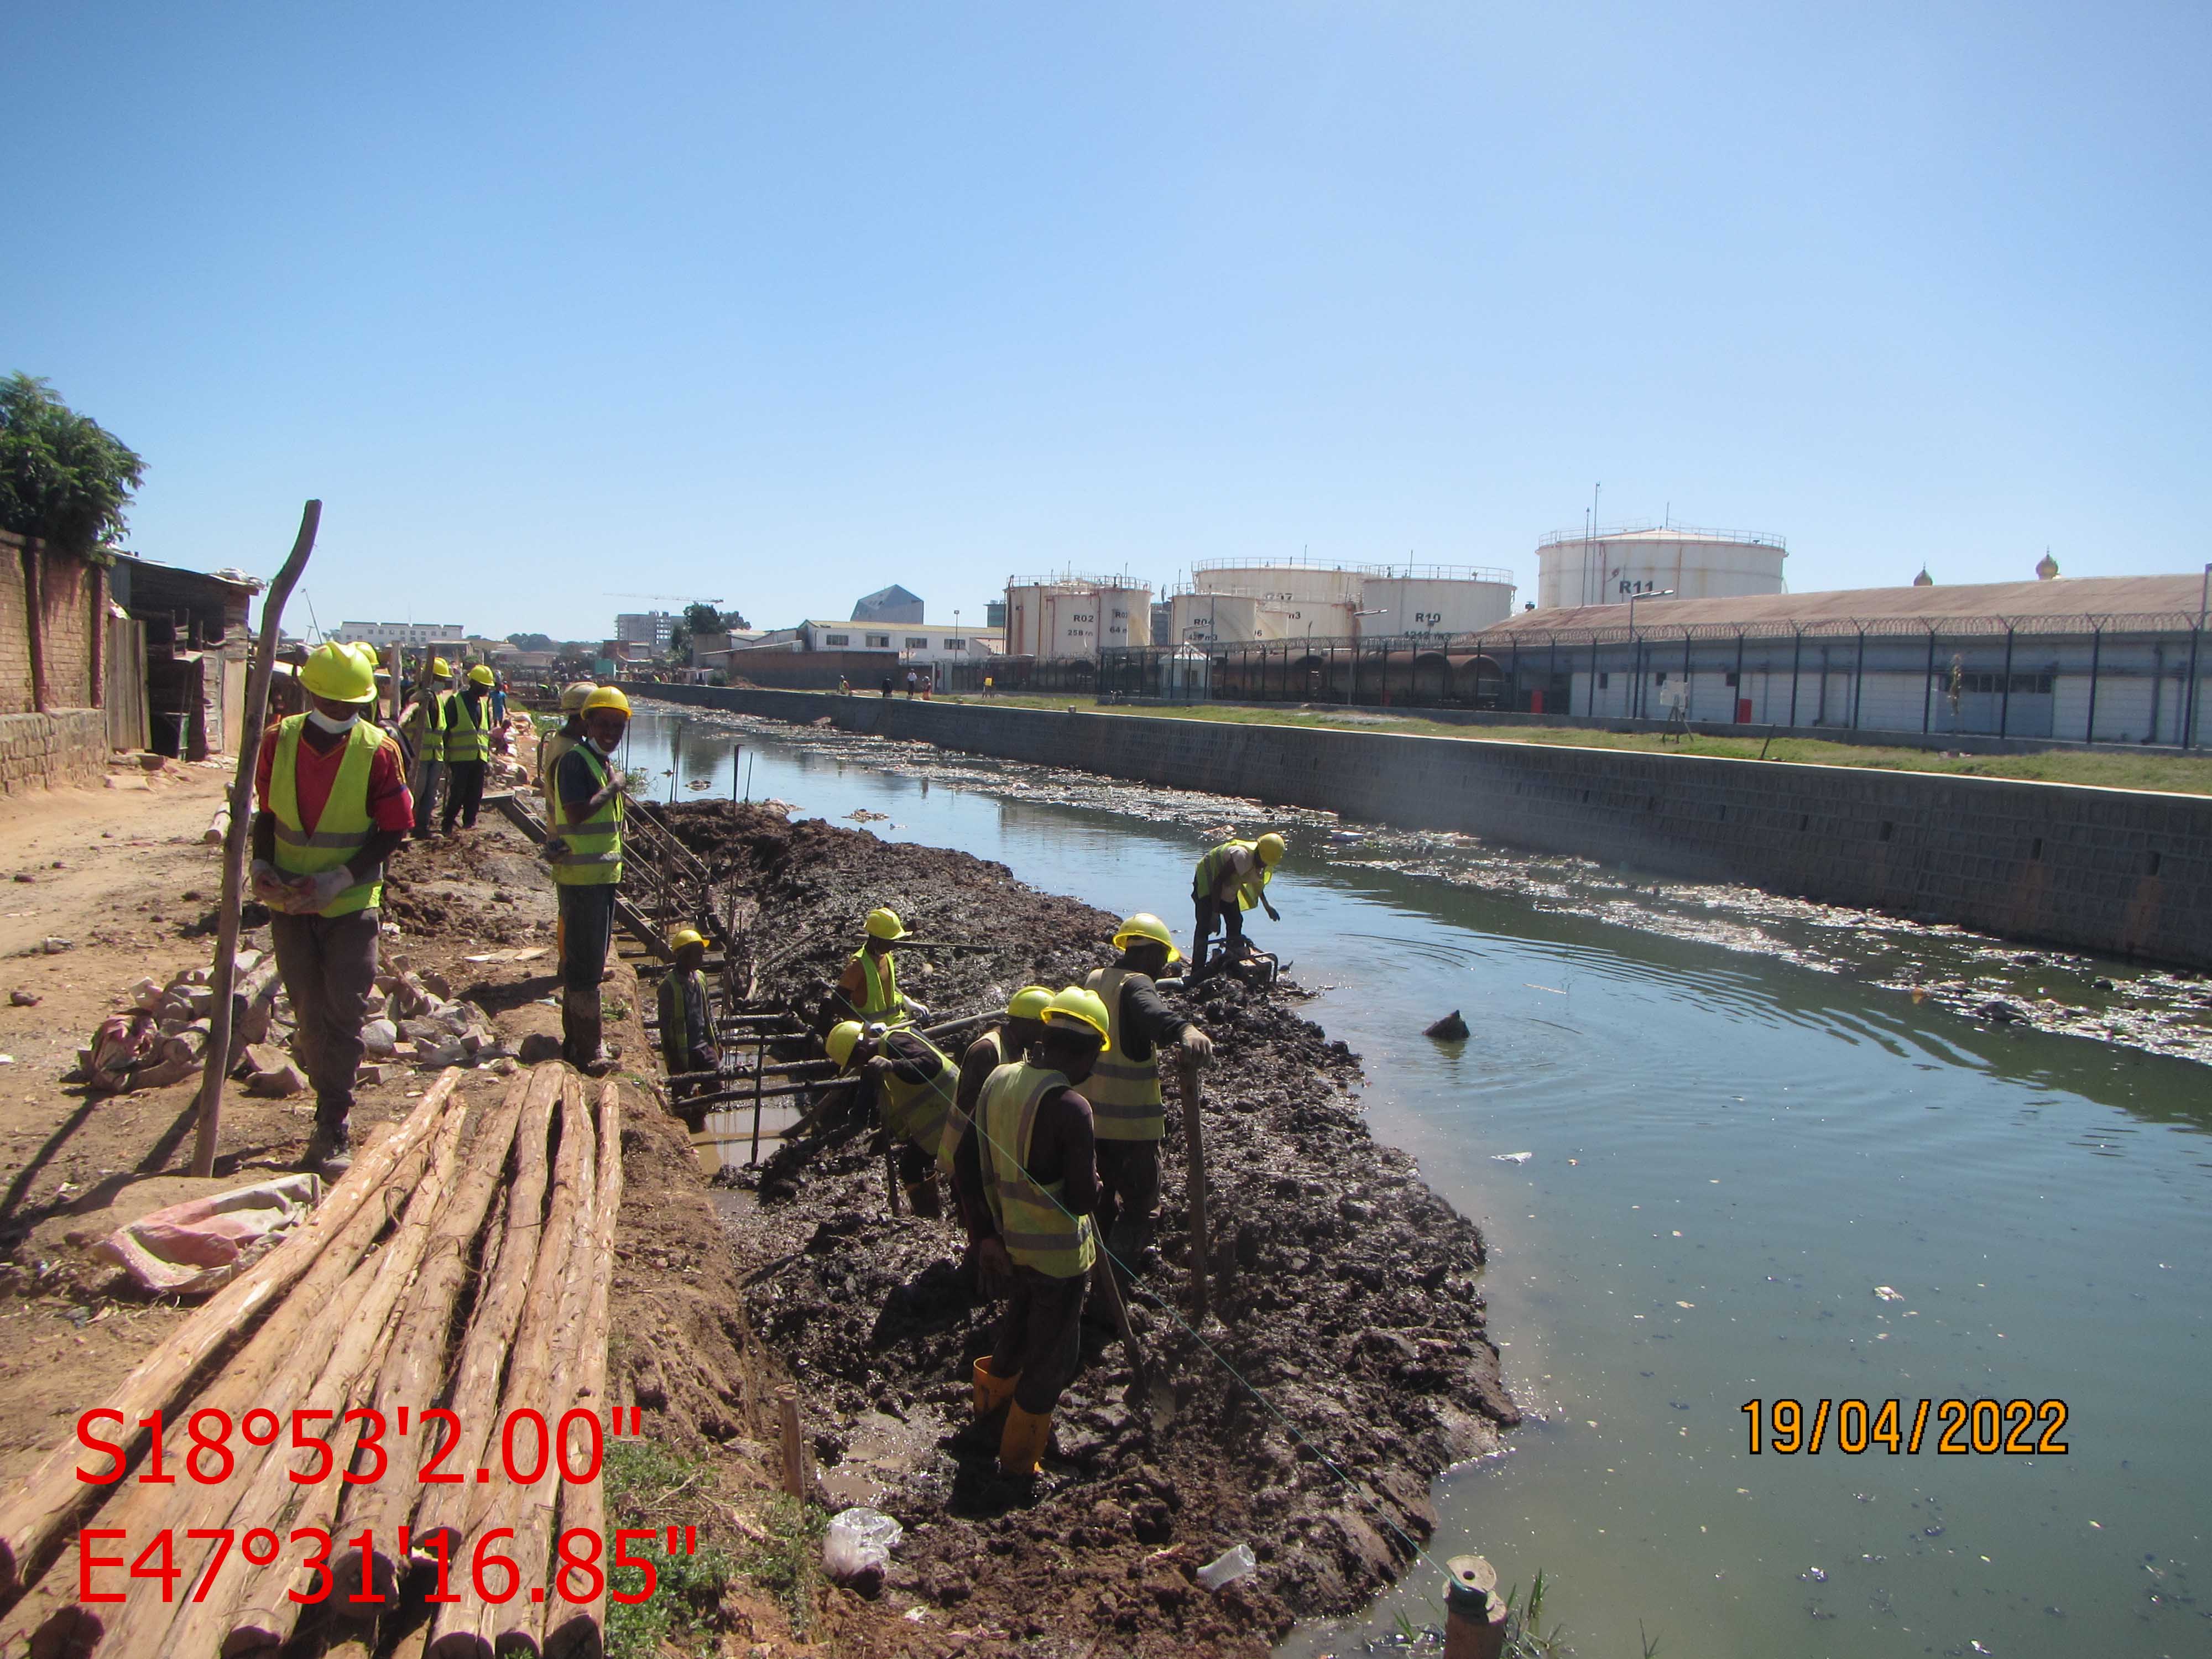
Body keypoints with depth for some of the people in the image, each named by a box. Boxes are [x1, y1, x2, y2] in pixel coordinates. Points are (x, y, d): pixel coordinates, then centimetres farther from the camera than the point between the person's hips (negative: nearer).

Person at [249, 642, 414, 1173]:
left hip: (351, 906, -3)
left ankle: (331, 1133, 7)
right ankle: (334, 1121, 24)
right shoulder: (279, 740, -1)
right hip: (290, 903, 3)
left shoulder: (378, 750, -11)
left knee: (344, 1015, -2)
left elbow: (394, 830, -8)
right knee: (310, 1015, 10)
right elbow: (266, 813, 10)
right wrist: (261, 865, -7)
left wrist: (339, 880, -18)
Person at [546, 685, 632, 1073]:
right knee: (584, 962, -7)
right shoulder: (576, 759, -13)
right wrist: (615, 786, -17)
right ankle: (587, 1049, -3)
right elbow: (577, 812, -26)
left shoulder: (603, 762, 17)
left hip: (603, 875, 10)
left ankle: (578, 1041, 25)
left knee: (587, 959, 15)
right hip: (582, 877, -10)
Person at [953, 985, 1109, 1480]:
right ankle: (1018, 1462, 26)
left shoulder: (999, 1080, -5)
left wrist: (985, 1233, 3)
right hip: (1057, 1253, -7)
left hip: (1007, 1240, 7)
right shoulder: (1069, 1107, -27)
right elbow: (1083, 1199, -25)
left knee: (1020, 1315, 33)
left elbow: (965, 1164, -1)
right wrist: (1093, 1180, -3)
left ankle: (992, 1393, 57)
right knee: (1053, 1354, 13)